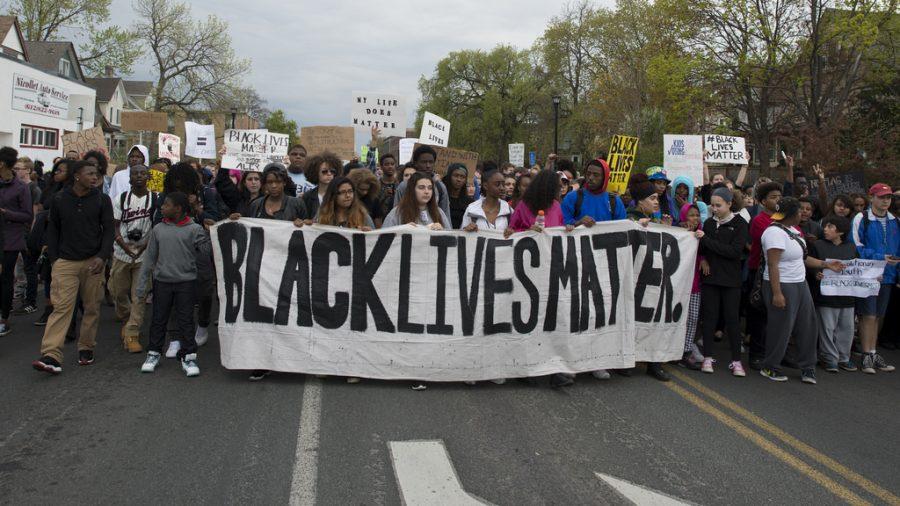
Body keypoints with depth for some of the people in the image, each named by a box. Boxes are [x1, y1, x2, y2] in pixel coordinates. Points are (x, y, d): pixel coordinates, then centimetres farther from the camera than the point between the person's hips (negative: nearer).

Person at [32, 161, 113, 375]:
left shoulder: (102, 200, 1)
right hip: (66, 261, -1)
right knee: (61, 306, -9)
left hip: (93, 261, 1)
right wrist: (54, 257, 5)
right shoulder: (59, 199, 3)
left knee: (92, 307, 6)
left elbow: (109, 230, 1)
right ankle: (52, 356, -13)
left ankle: (86, 348, 21)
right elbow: (53, 229, 12)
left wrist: (102, 257, -11)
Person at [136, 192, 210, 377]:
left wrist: (206, 236, -22)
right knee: (159, 319, 11)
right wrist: (142, 285, 7)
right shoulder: (158, 229, 4)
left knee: (186, 320, 3)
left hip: (186, 281, -2)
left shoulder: (194, 229, -4)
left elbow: (206, 252, -6)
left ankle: (188, 357, 11)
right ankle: (153, 353, 26)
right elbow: (149, 258, 7)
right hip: (162, 281, 3)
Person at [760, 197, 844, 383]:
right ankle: (770, 367, 16)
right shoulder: (775, 232, -19)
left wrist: (826, 265, 22)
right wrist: (776, 294, -26)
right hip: (782, 286, -9)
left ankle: (807, 367, 22)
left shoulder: (792, 230, 11)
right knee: (780, 328, 0)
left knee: (807, 325, 11)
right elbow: (773, 265, -23)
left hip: (800, 284, 9)